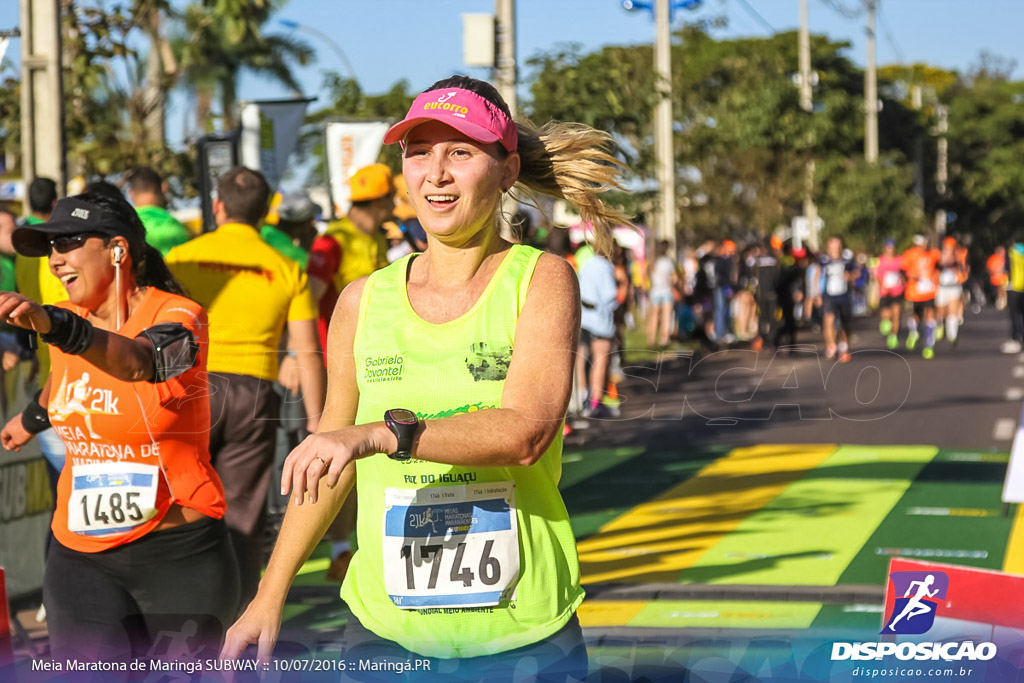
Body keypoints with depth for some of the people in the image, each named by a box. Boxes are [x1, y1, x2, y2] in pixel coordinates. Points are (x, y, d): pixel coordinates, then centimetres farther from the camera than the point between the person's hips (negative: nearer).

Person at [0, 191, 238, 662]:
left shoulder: (179, 318, -13)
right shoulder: (67, 322, 4)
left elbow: (136, 361, -37)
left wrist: (53, 325, -56)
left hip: (179, 552, -4)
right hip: (80, 555, 4)